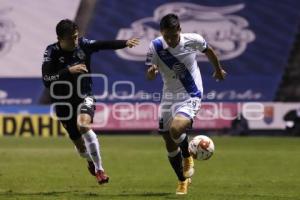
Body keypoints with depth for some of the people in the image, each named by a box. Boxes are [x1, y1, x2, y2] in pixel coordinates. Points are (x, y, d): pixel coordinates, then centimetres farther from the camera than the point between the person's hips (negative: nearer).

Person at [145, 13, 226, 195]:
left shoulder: (193, 40, -15)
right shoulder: (156, 46, -13)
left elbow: (208, 51, 7)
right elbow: (149, 76, -8)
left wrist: (218, 70, 24)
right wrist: (152, 72, -33)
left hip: (191, 97, -4)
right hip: (169, 97, 4)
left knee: (176, 129, -29)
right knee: (170, 145, 8)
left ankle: (188, 157, 3)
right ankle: (183, 180, 30)